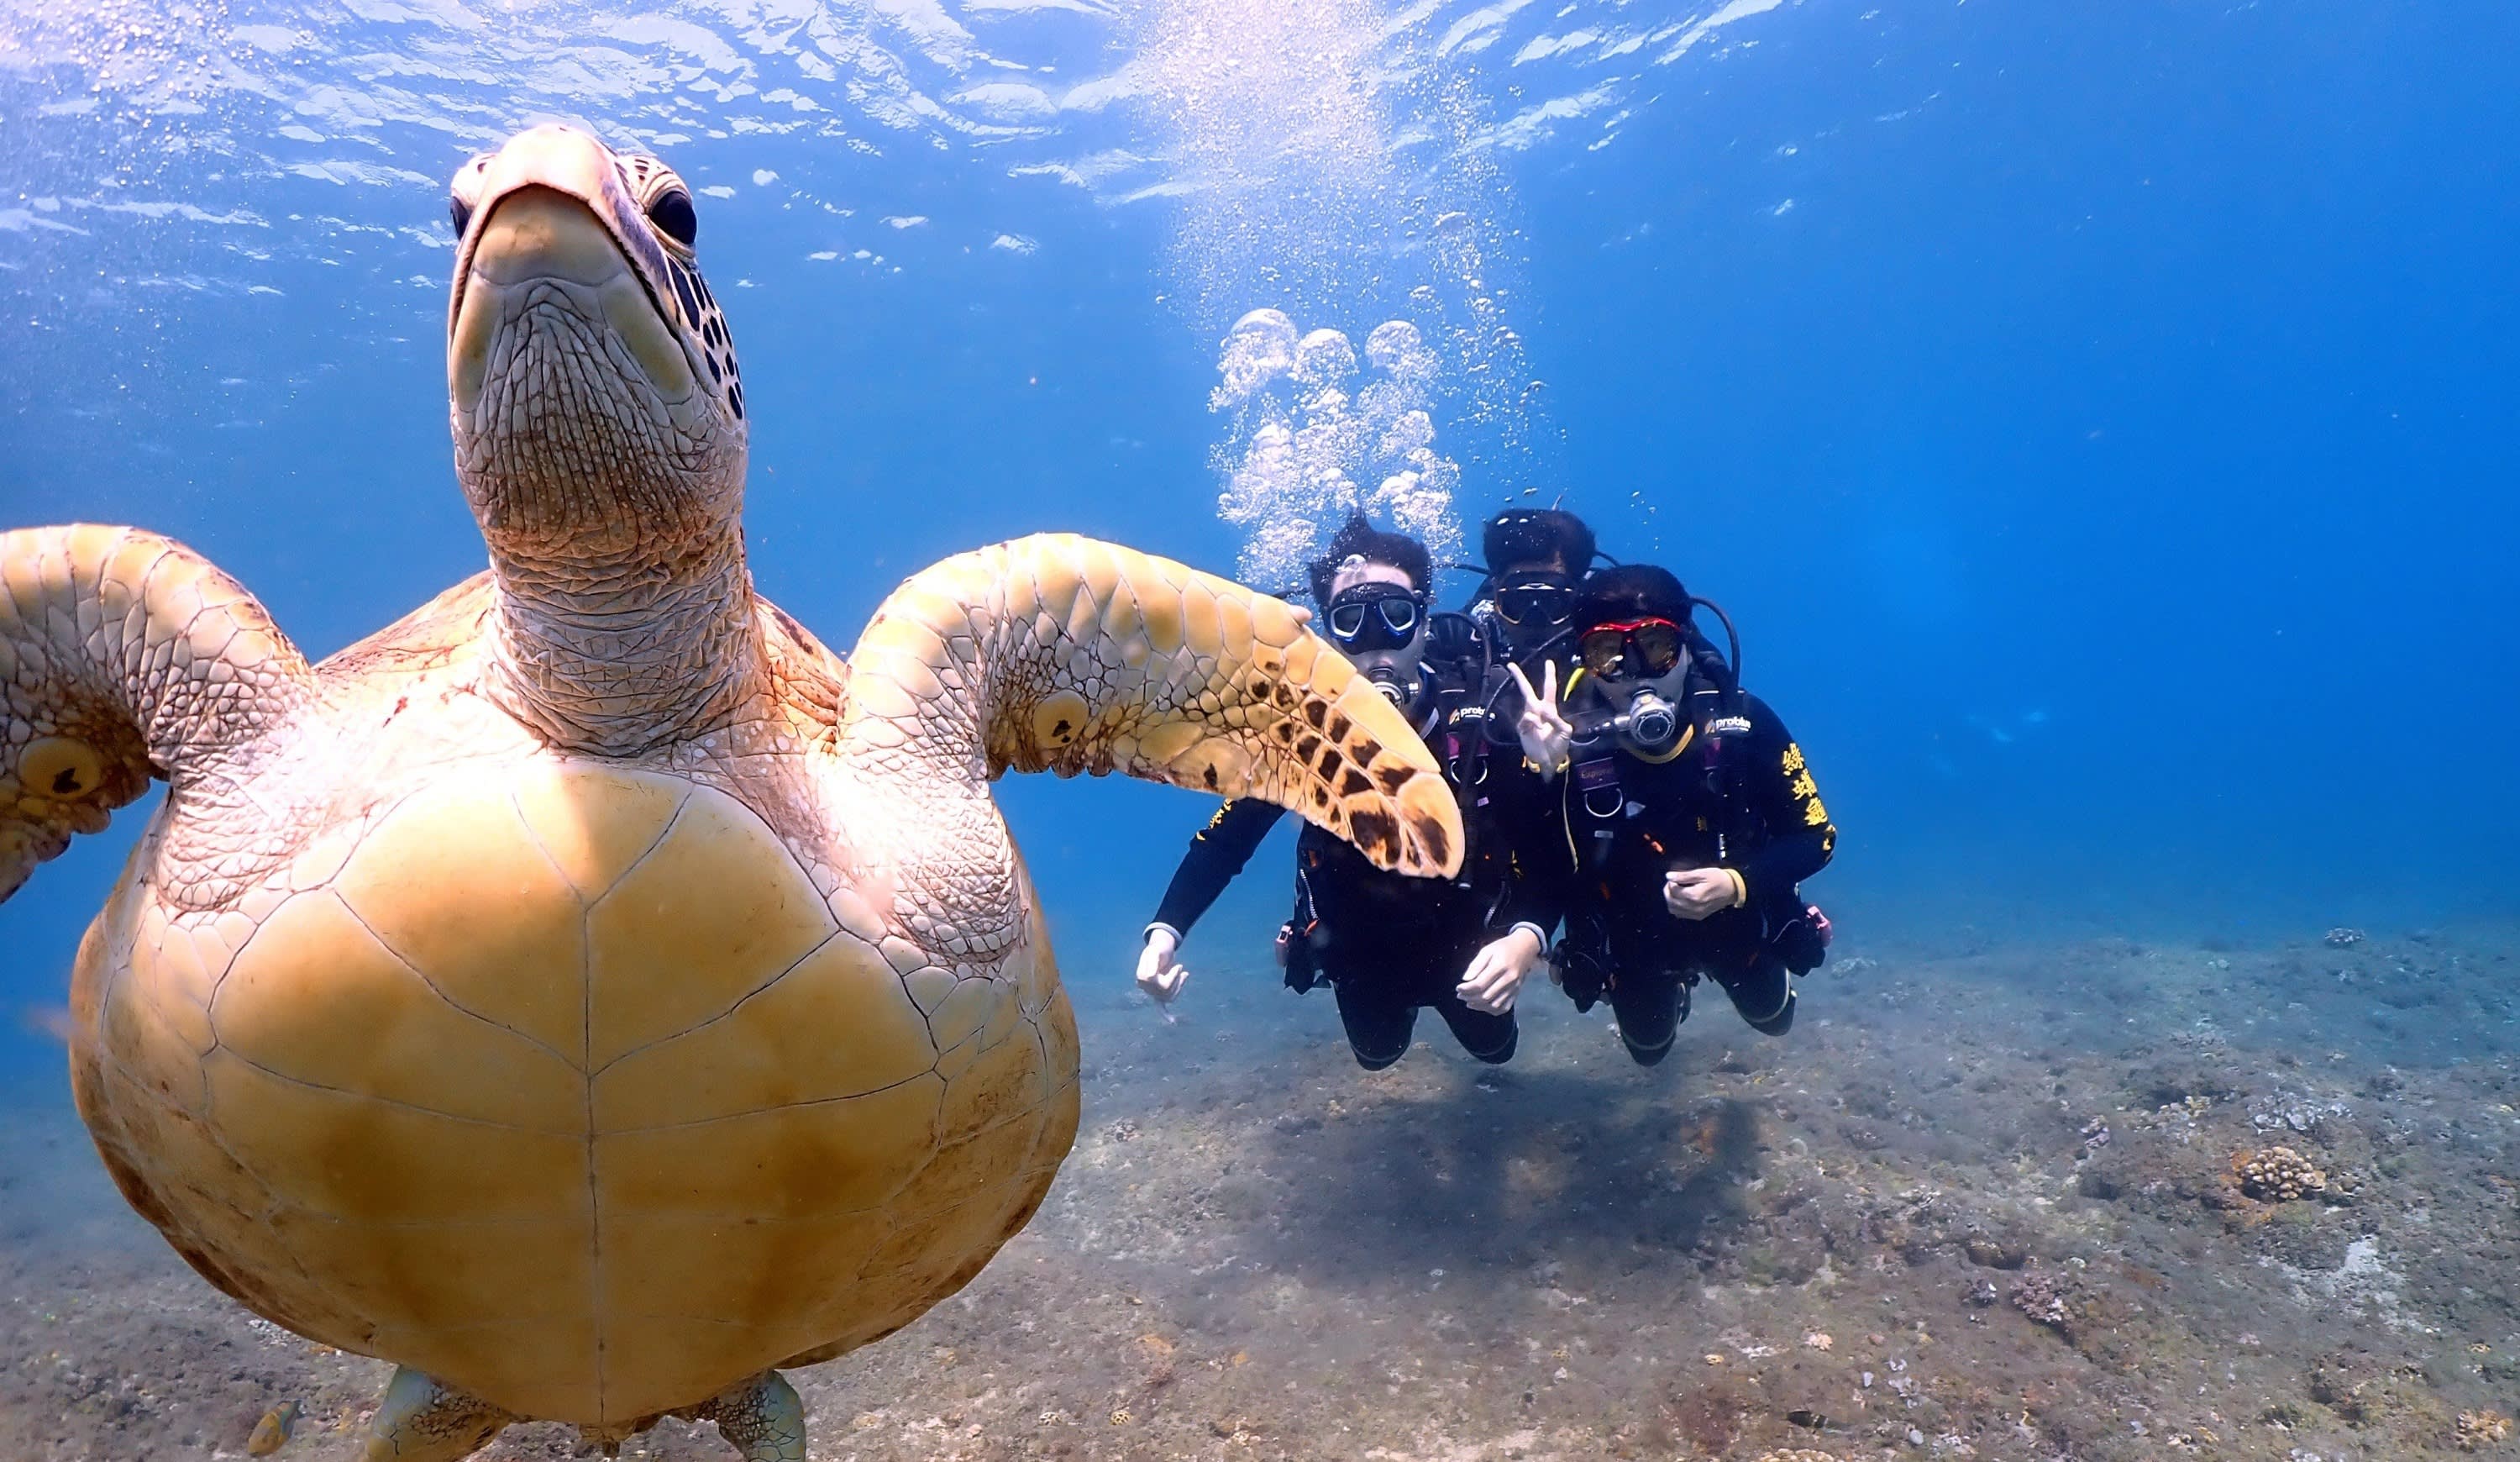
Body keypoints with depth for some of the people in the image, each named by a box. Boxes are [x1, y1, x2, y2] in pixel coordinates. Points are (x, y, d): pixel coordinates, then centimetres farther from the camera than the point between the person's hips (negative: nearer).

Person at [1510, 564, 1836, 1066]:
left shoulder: (1743, 722, -27)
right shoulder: (1569, 740, -30)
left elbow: (1815, 837, -18)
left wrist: (1738, 885, -35)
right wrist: (1543, 773, -49)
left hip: (1735, 919, 1)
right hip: (1634, 934, -1)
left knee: (1772, 1018, 29)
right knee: (1649, 1048, 25)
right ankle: (1673, 987, 57)